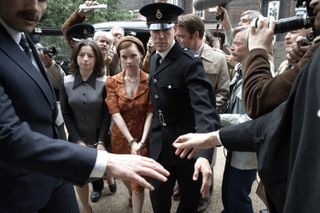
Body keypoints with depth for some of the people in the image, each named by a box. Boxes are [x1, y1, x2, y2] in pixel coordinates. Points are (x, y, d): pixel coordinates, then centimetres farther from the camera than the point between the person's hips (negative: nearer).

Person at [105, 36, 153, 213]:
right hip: (120, 136, 3)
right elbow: (115, 113, -13)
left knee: (138, 179, 1)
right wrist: (131, 141, -21)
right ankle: (131, 194, 56)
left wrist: (142, 140, -24)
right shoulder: (112, 82, -7)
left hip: (143, 136, -3)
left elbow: (150, 113, -14)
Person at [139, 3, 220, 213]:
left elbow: (204, 106, -31)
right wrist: (153, 134, 13)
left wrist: (205, 153, -44)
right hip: (159, 143, 6)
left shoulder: (190, 62, -20)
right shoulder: (154, 59, 5)